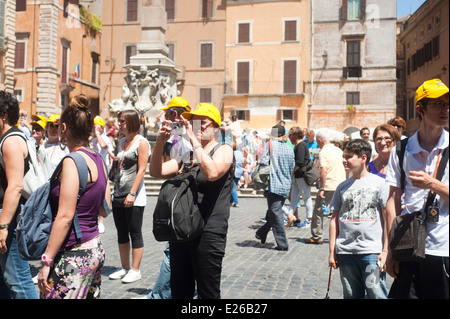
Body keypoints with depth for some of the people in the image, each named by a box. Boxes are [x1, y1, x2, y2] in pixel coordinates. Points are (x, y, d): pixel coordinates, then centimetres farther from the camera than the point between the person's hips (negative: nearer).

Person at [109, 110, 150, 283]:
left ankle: (135, 270, 9)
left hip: (134, 197, -8)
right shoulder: (122, 141, 14)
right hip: (118, 194, 8)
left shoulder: (141, 142, -7)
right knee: (122, 233, 13)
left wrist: (132, 193, -19)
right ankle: (125, 268, 24)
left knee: (135, 234, 0)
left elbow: (141, 170, -13)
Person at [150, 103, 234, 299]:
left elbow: (212, 173, -26)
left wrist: (193, 139, -22)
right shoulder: (187, 154, 14)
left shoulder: (224, 150, -4)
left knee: (208, 293, 4)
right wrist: (160, 142, -10)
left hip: (208, 233, -6)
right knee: (179, 291, 17)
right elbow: (156, 172, 4)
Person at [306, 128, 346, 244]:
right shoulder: (338, 150, 12)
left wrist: (321, 189, -19)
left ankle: (317, 237, 9)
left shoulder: (323, 152, -10)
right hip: (341, 185, 7)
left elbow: (323, 171, -20)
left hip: (329, 186, -6)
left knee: (318, 210, 5)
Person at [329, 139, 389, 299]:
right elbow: (334, 219, 12)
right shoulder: (342, 186, 10)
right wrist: (332, 251, 9)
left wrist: (385, 250, -5)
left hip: (372, 250, -4)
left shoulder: (378, 183, 0)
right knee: (352, 295, 11)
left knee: (376, 294, -5)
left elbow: (387, 218, 0)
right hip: (345, 251, 4)